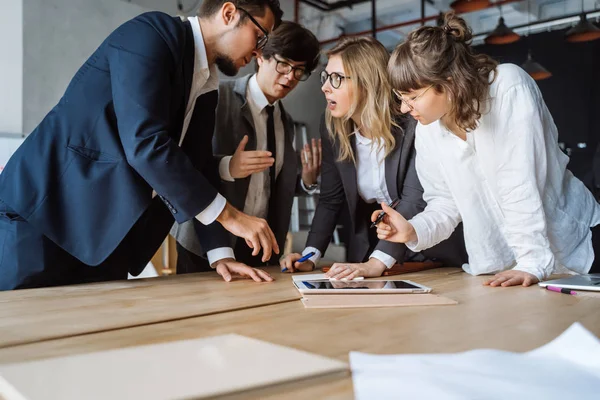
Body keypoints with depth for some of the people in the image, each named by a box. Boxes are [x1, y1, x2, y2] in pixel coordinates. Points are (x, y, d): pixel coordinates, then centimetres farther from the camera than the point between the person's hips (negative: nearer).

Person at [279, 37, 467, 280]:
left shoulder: (411, 124, -18)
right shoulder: (332, 127, -4)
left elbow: (416, 200, -24)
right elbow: (330, 199, 1)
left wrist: (376, 264, -33)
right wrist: (310, 257, -11)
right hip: (367, 248, 2)